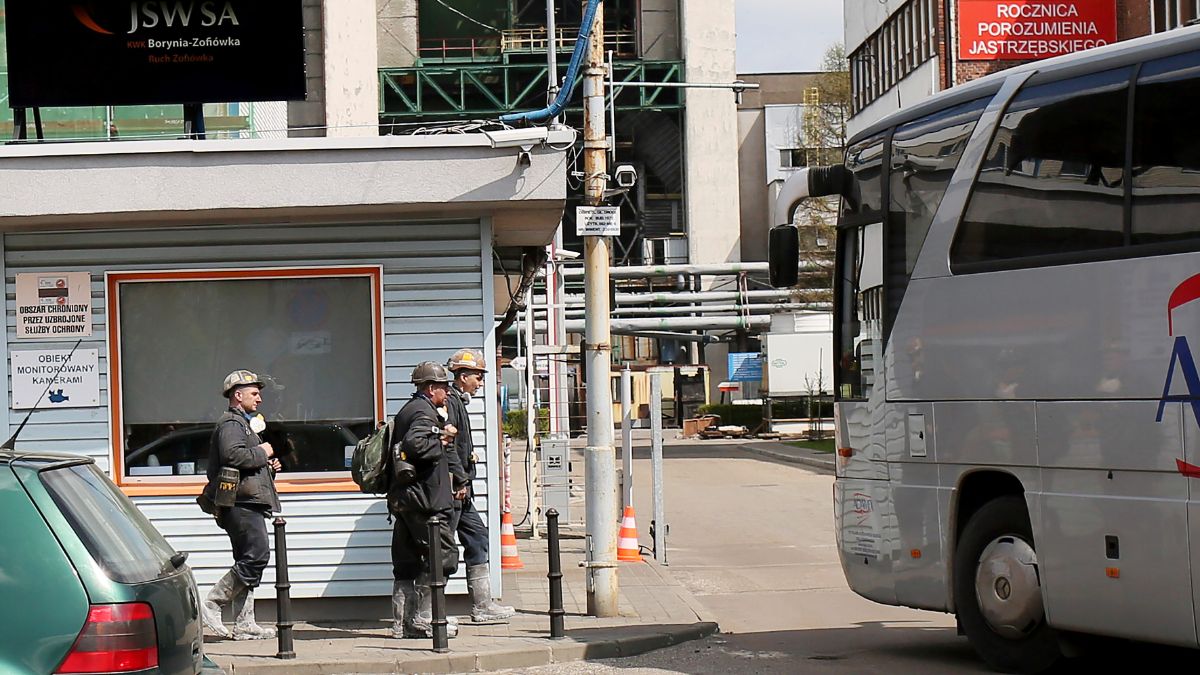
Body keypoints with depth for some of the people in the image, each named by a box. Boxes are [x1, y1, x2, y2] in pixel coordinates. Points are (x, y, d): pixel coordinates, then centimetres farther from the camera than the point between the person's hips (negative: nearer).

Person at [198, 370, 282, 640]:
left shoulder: (244, 423, 28)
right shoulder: (231, 423, -7)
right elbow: (233, 455, -25)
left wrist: (268, 466, 17)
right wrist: (262, 453, -12)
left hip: (248, 504, 11)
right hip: (241, 503, -11)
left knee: (248, 562, 8)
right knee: (257, 556, -17)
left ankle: (245, 625, 8)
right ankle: (212, 604, -13)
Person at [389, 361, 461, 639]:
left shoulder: (407, 410, 21)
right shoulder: (425, 412, -11)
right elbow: (414, 443, -28)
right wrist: (440, 442, -11)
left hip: (402, 498, 10)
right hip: (425, 499, -10)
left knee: (407, 561, 11)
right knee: (441, 556, -6)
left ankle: (402, 622, 12)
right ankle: (423, 620, -7)